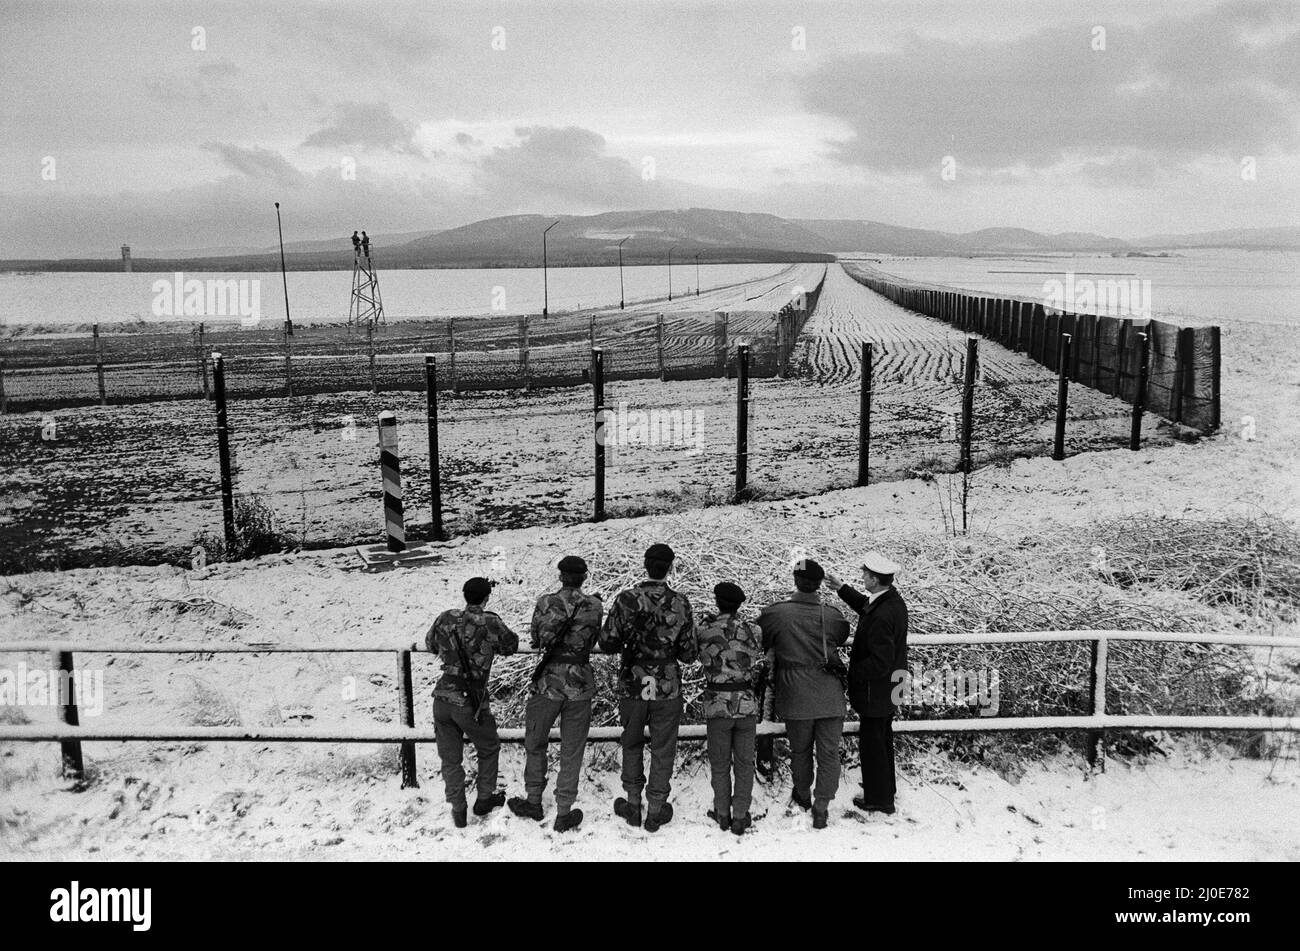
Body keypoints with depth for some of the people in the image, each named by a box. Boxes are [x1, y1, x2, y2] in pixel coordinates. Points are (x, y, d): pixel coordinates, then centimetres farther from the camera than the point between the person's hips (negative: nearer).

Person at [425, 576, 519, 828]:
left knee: (450, 758, 17)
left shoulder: (446, 618, 0)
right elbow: (511, 645, 7)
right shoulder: (490, 623, -10)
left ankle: (458, 811, 23)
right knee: (488, 750, 23)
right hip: (471, 703, -3)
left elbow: (430, 644, 17)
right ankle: (484, 799, 34)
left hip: (442, 699, 3)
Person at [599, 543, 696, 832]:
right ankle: (656, 810, 22)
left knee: (632, 745, 20)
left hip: (632, 685, 1)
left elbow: (607, 643, -7)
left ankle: (633, 804, 28)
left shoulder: (626, 600, -11)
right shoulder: (680, 603, -11)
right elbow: (688, 654, -6)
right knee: (662, 749, 14)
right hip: (668, 688, -1)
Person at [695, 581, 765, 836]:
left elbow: (702, 659, 5)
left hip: (717, 704, 0)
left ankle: (722, 814, 25)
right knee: (744, 763, 12)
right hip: (747, 703, 0)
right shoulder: (753, 631, -6)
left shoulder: (703, 631, -7)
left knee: (720, 764, 15)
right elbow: (759, 667, -1)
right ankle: (740, 817, 17)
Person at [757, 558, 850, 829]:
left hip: (795, 696, 0)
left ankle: (803, 797, 37)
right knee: (828, 753, 9)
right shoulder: (832, 616, -5)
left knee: (800, 751, 19)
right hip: (830, 696, 0)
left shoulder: (775, 613, -10)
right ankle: (821, 807, 9)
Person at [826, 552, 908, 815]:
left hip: (875, 691, -10)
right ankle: (885, 788, 43)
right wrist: (842, 589, 17)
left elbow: (880, 663, -30)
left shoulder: (881, 617, -31)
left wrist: (852, 672, -17)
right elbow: (866, 605, 21)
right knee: (883, 740, 25)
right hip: (889, 689, 10)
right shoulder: (895, 601, -1)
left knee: (872, 743, 7)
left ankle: (879, 800, 21)